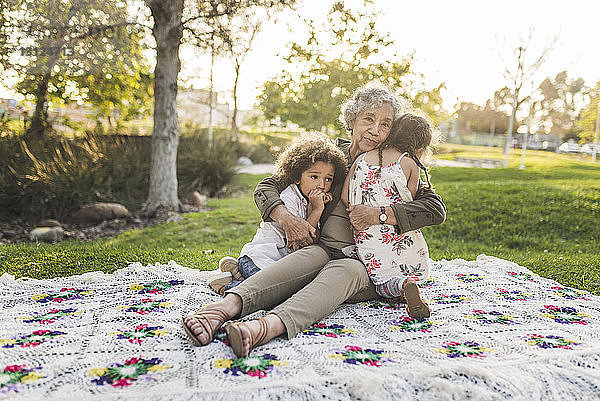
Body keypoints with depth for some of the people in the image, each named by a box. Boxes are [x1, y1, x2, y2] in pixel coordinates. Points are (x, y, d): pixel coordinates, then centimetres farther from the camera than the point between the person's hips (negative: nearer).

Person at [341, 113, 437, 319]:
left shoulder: (362, 159, 8)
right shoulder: (409, 164, 0)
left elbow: (345, 198, 2)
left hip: (368, 239, 2)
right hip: (401, 238, -2)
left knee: (384, 284, 7)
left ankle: (403, 286, -23)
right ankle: (408, 283, -15)